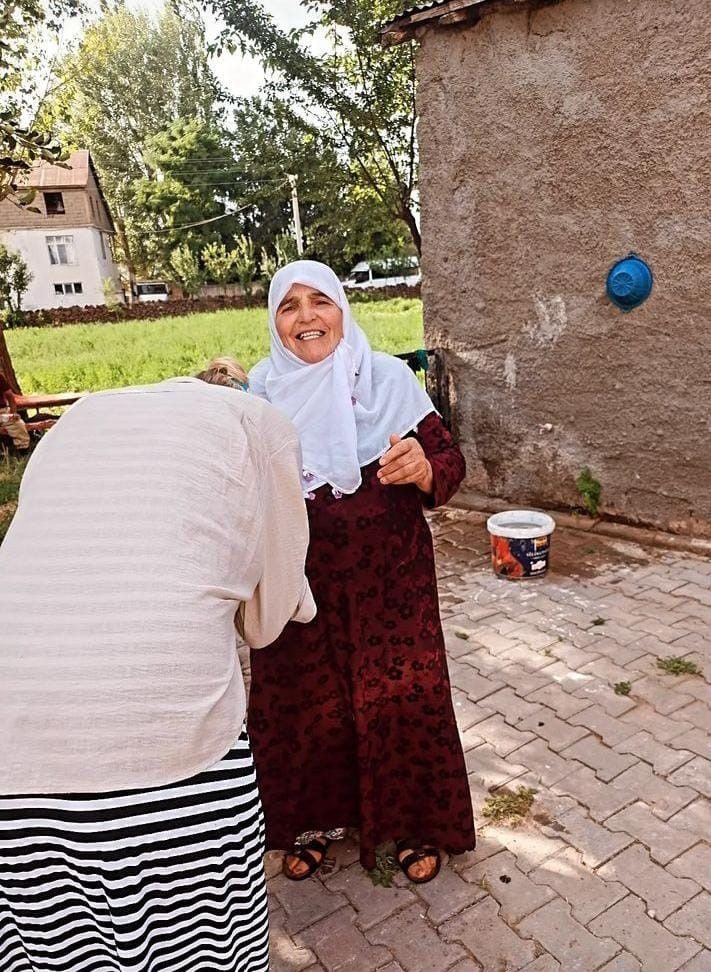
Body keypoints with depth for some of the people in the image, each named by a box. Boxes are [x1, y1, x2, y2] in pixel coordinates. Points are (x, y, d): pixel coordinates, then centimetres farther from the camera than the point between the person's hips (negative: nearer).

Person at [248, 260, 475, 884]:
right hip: (299, 586, 2)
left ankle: (413, 823, 36)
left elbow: (450, 462, -7)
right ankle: (314, 818, 42)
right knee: (301, 705, 13)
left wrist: (423, 469, -29)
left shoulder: (389, 379, -8)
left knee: (403, 699, 7)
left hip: (388, 580, -1)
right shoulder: (261, 390, -1)